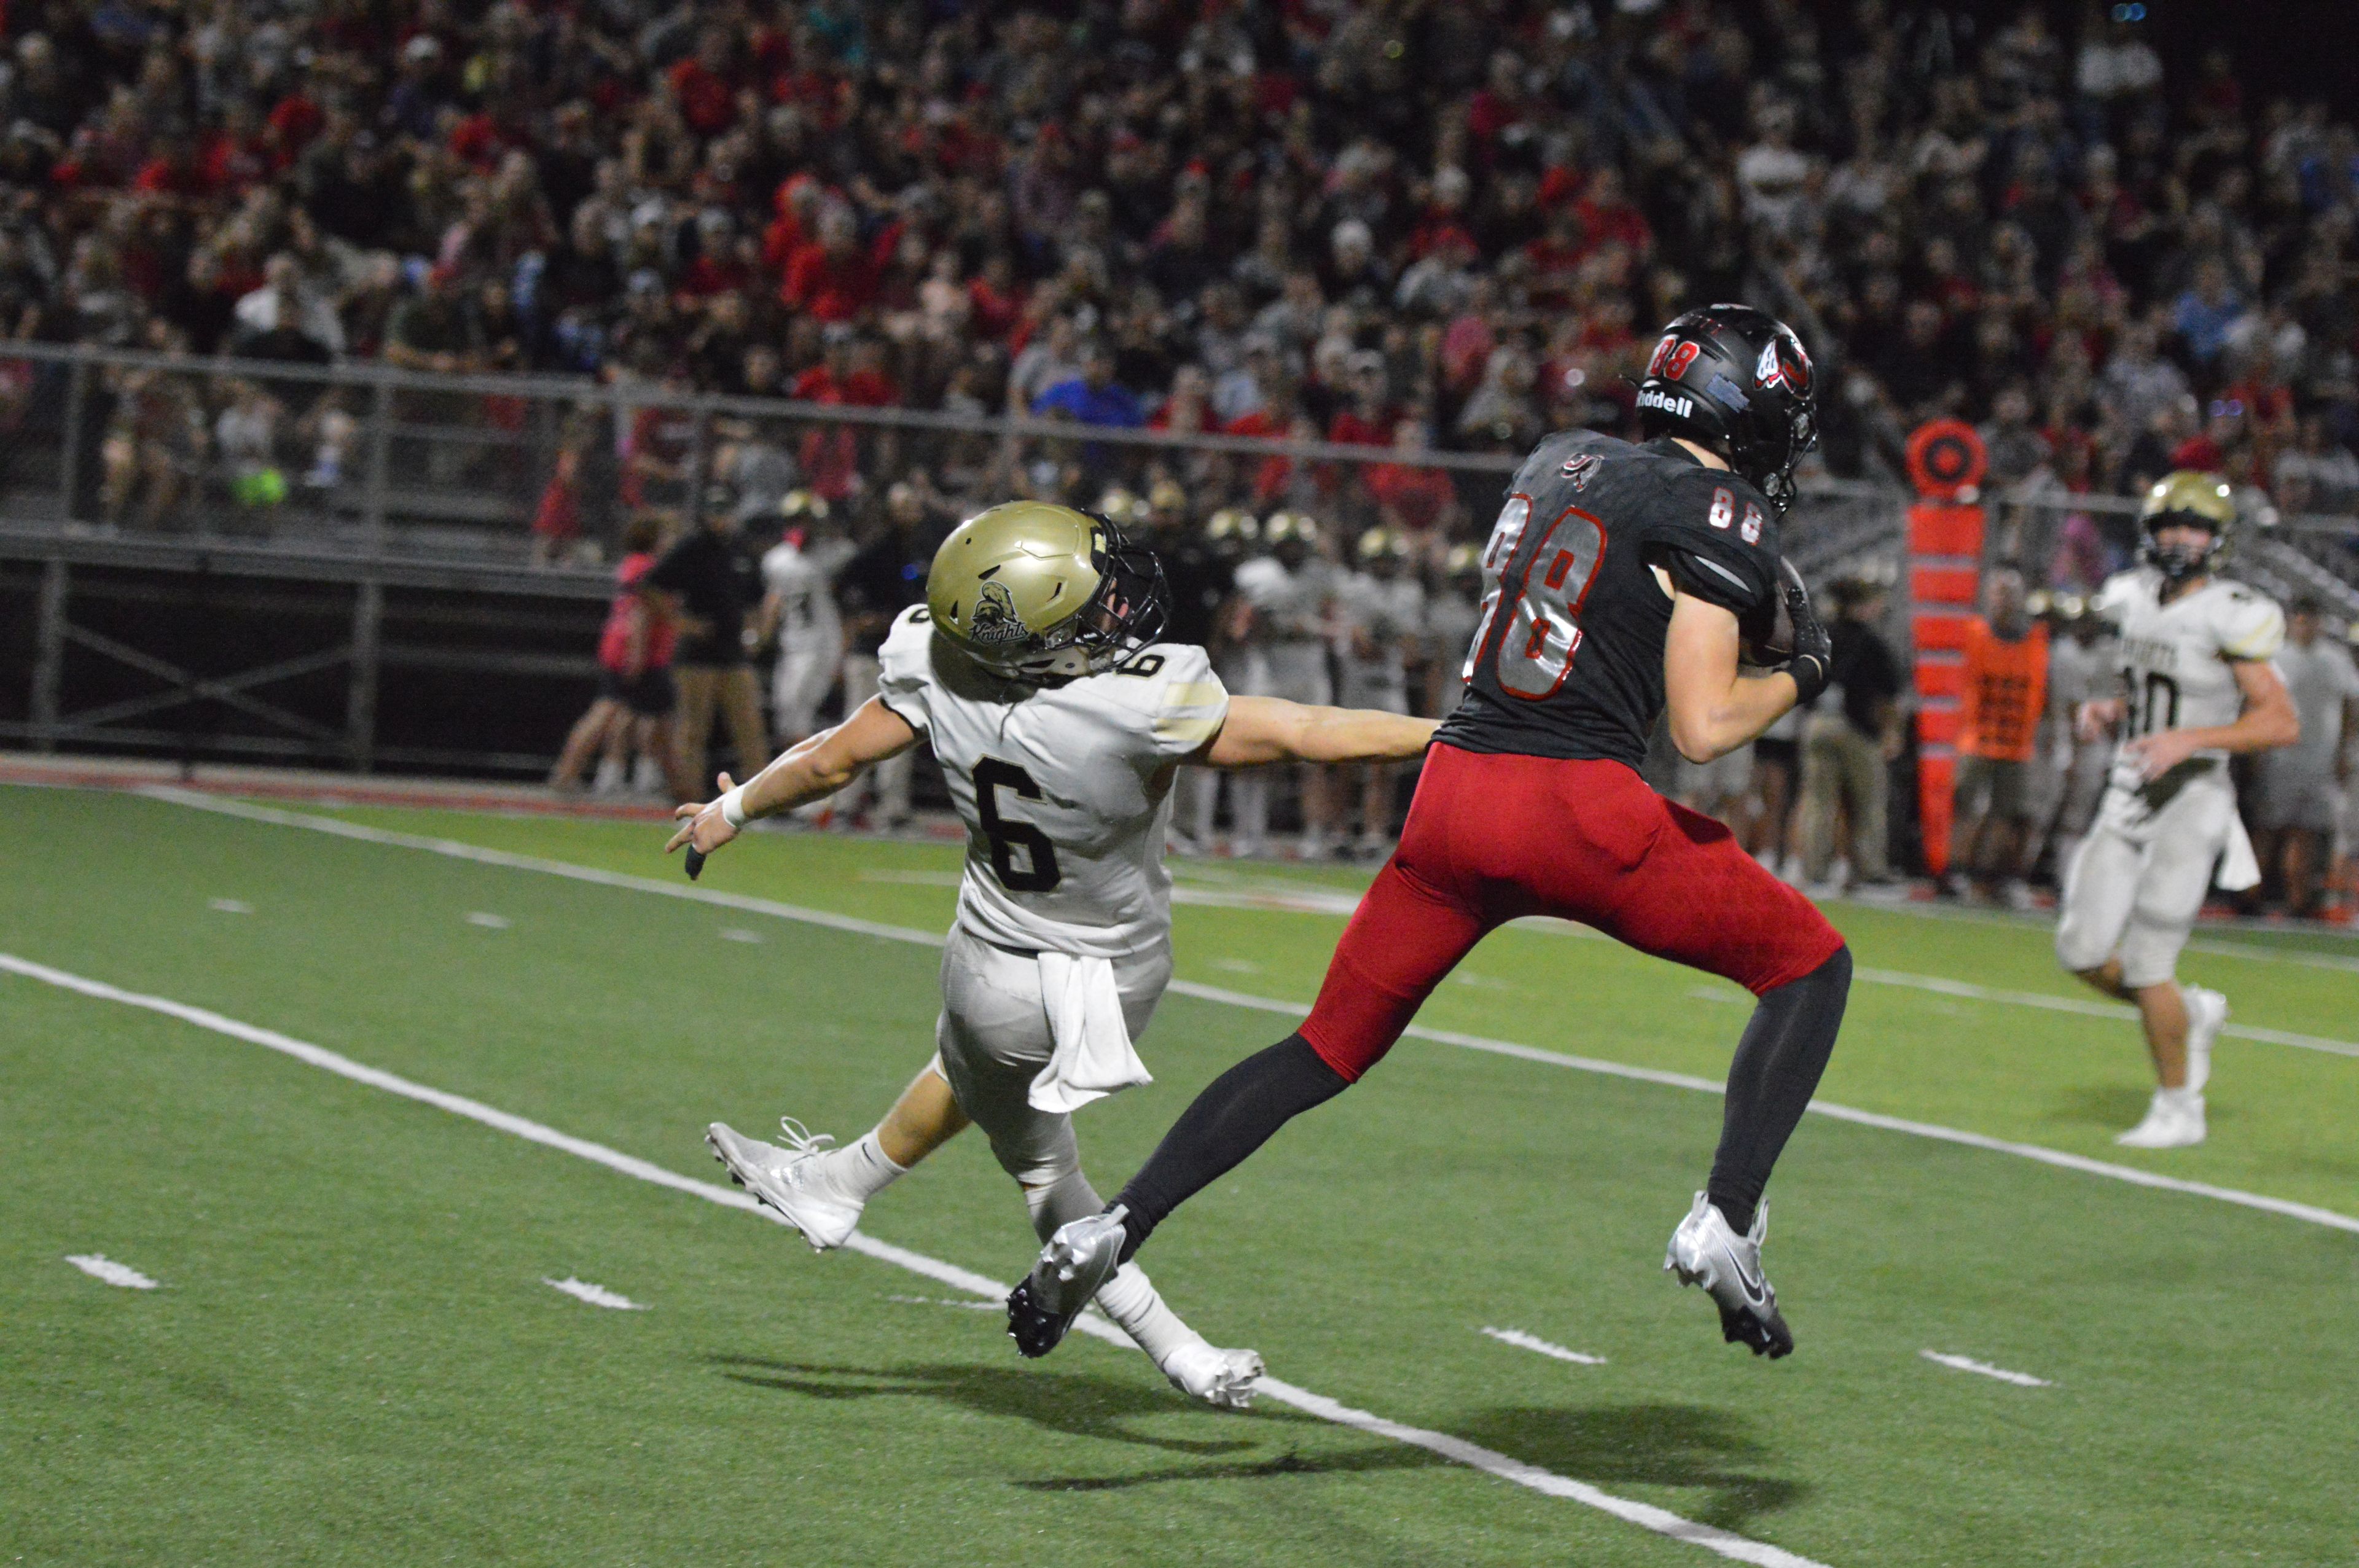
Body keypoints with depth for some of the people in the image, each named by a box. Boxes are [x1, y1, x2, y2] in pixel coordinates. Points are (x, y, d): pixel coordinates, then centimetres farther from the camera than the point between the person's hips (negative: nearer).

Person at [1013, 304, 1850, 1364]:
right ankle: (1725, 1224, -2)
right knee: (1812, 966, 12)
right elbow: (1702, 730, -9)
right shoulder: (1718, 514, -4)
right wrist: (1800, 677, 9)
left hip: (1456, 788, 6)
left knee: (1330, 1048, 16)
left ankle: (1111, 1231, 7)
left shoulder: (1557, 461, 17)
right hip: (1578, 803, -6)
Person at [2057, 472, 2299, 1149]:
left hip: (2192, 799, -7)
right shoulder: (2138, 603, 8)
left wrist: (2190, 739, -23)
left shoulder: (2228, 617, -14)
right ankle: (2193, 1014, 29)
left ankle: (2179, 1109, 12)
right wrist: (2109, 711, 3)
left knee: (2145, 964, -6)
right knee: (2084, 953, 2)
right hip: (2129, 793, 7)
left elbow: (2283, 723, -16)